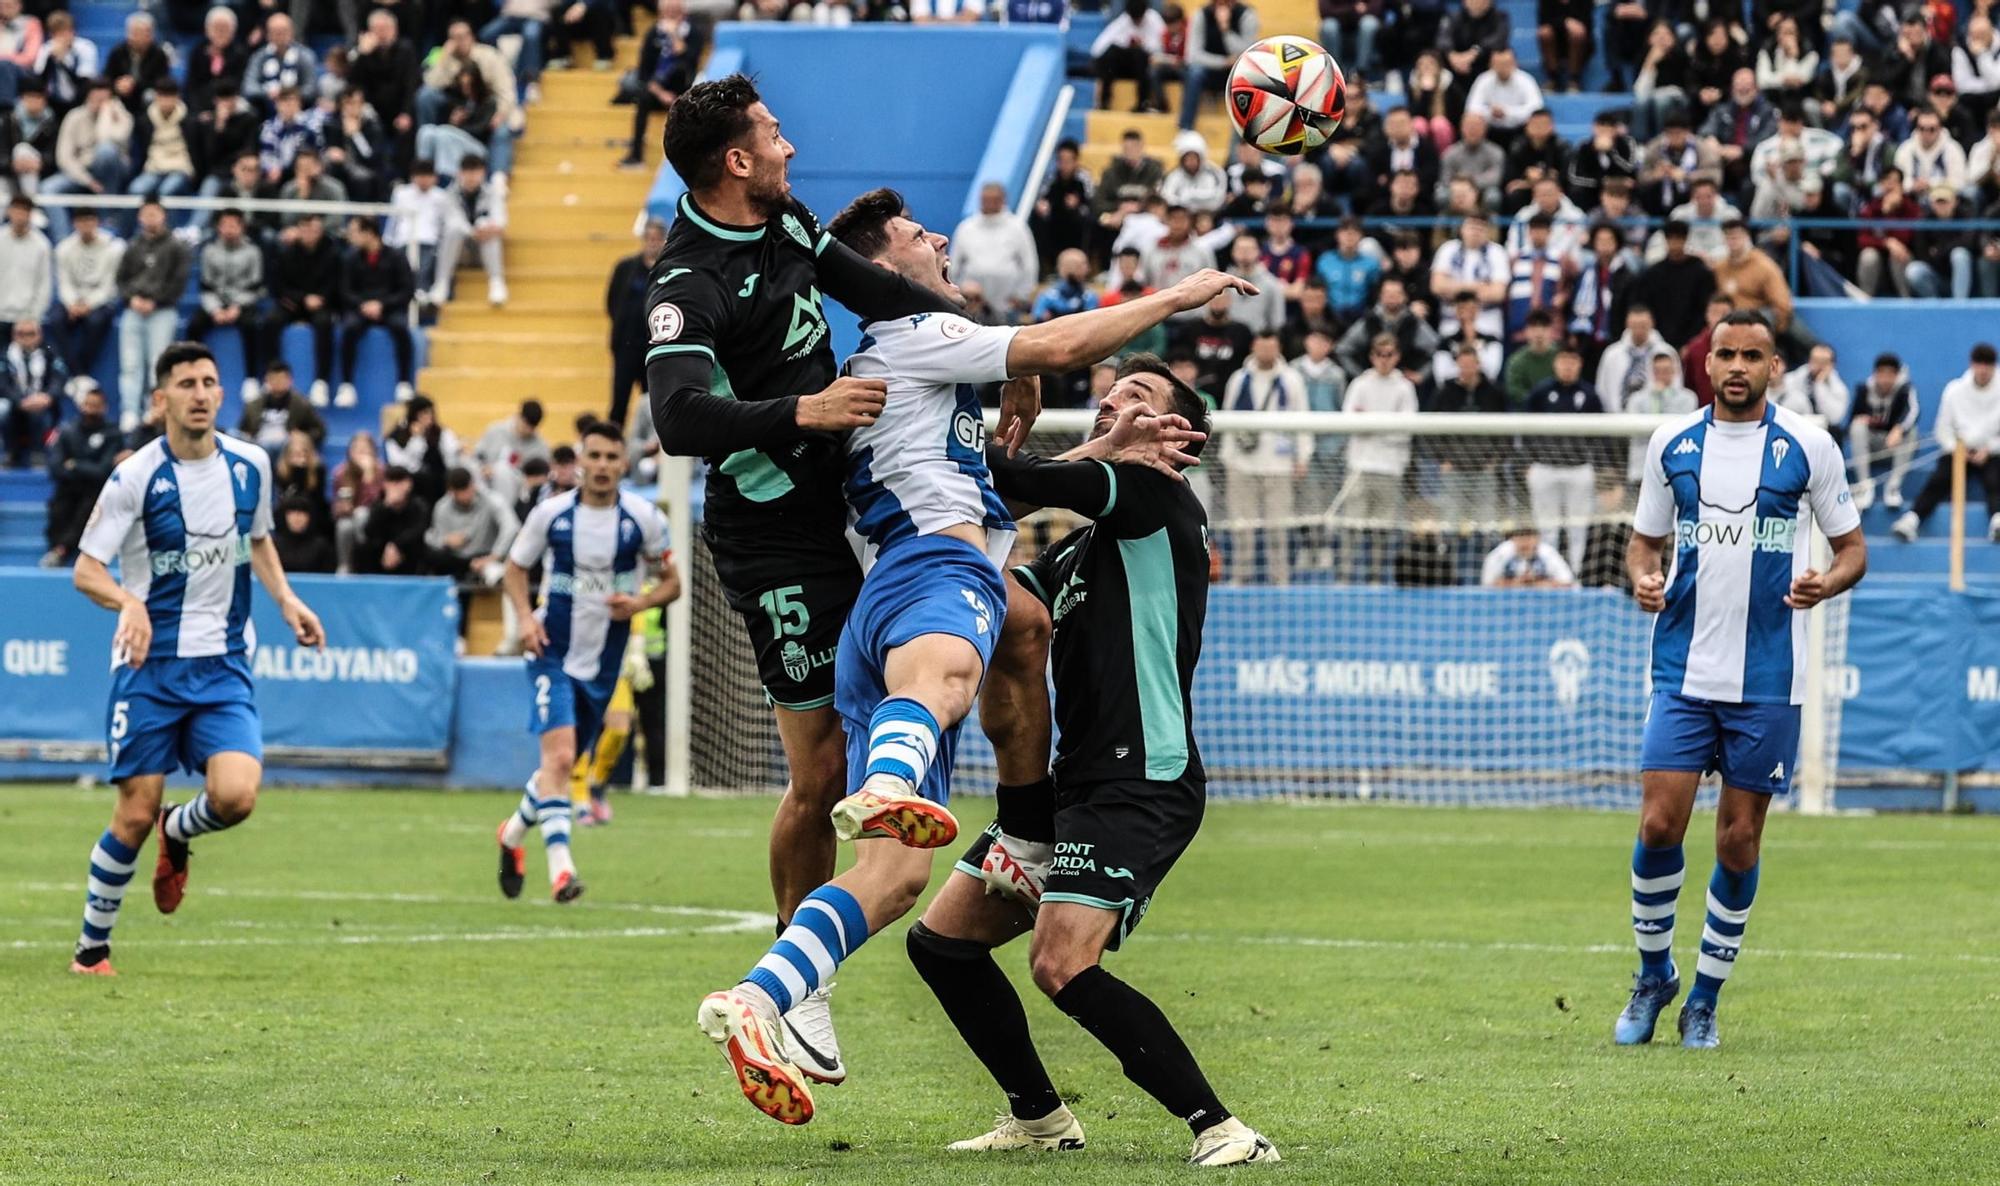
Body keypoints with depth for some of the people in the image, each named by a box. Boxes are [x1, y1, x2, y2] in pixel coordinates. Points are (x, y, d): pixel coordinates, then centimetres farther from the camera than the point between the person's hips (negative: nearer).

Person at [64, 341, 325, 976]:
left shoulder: (250, 466, 2)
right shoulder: (135, 477, -10)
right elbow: (86, 569, -9)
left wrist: (285, 598, 6)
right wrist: (128, 602, -30)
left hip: (223, 667, 3)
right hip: (149, 665, -3)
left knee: (235, 796, -18)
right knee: (135, 815, -3)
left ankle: (178, 832, 19)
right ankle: (92, 945, 18)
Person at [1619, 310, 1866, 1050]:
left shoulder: (1808, 448, 0)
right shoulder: (1671, 444, 6)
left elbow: (1852, 547, 6)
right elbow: (1646, 540, 15)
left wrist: (1827, 584, -15)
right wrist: (1643, 577, -7)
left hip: (1768, 678, -1)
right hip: (1684, 672, 1)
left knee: (1740, 840, 2)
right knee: (1659, 824, -8)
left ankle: (1706, 996, 16)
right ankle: (1653, 975, 13)